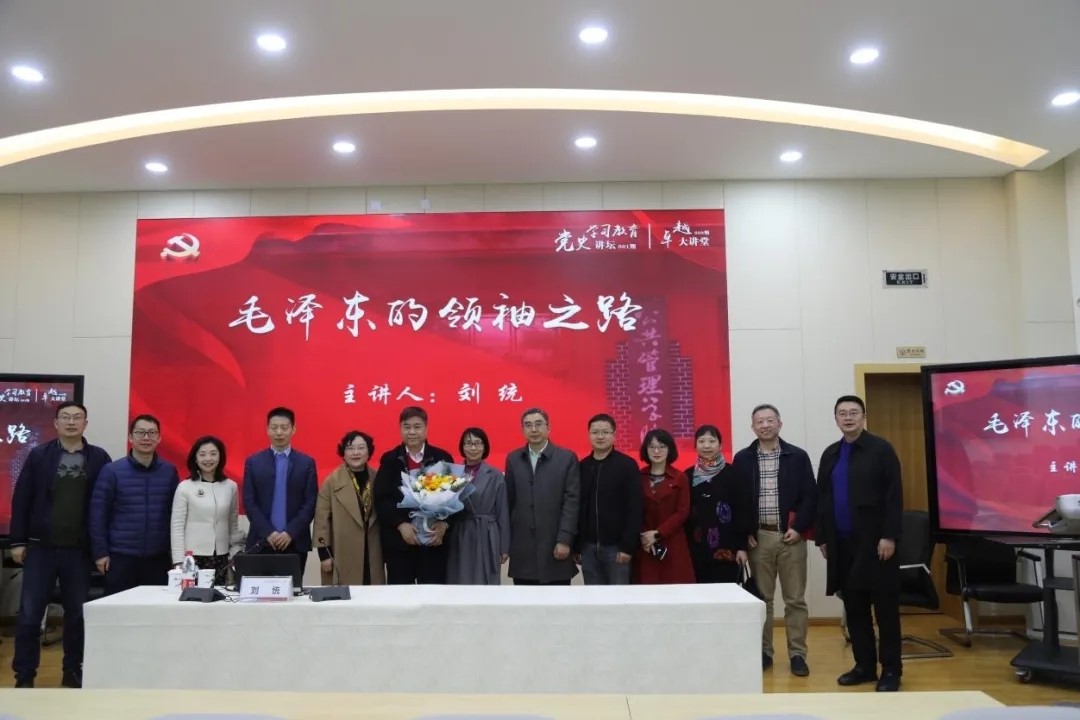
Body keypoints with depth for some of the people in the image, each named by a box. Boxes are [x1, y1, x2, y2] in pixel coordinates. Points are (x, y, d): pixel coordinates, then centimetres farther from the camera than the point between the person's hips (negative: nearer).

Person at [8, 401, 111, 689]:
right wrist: (18, 541, -2)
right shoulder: (39, 455, 1)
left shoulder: (99, 458, 0)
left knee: (77, 614, 8)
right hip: (40, 548, 0)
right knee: (29, 614, 3)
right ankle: (24, 676, 15)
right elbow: (21, 499, 2)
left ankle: (73, 672, 21)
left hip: (79, 550, 0)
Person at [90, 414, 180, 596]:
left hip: (158, 558, 2)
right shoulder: (111, 471, -2)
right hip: (120, 557, -2)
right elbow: (98, 514, -1)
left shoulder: (169, 471, 3)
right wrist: (100, 552, -4)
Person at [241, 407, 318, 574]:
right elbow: (249, 503, 1)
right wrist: (268, 533, -9)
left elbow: (310, 503, 0)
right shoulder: (253, 462, 6)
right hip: (261, 542, 0)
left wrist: (291, 533, -10)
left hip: (295, 542, 0)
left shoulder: (307, 463, 5)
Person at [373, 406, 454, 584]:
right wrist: (401, 525, -15)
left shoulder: (442, 458, 5)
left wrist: (444, 524, -14)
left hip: (434, 539, 0)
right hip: (398, 541, 0)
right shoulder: (389, 459, 6)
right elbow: (381, 499, -2)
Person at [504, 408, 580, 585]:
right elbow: (509, 501, 8)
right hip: (522, 547, 3)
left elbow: (572, 501, -5)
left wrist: (565, 540, -11)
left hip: (555, 544, -2)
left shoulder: (567, 458, 0)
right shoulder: (513, 459, 9)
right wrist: (505, 540, 5)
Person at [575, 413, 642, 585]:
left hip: (616, 546, -4)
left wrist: (628, 546, -14)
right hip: (588, 547, 4)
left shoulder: (627, 465, -4)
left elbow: (635, 509, -9)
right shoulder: (582, 467, 7)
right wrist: (575, 546, 7)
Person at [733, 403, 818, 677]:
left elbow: (810, 496, -1)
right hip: (758, 536, 1)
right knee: (761, 598, 8)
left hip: (790, 535, -1)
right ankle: (763, 652, 17)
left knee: (795, 599, 5)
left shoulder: (798, 456, 1)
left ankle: (797, 654, 14)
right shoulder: (742, 459, 4)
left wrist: (799, 528, -9)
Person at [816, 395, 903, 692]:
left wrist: (889, 536, -14)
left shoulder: (881, 449, -3)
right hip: (842, 543, 5)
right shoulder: (830, 454, 13)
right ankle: (864, 665, 19)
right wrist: (822, 537, 11)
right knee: (854, 607, 9)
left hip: (875, 542, -5)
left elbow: (894, 496, -8)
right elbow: (822, 499, 15)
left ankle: (891, 669, 11)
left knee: (884, 607, 2)